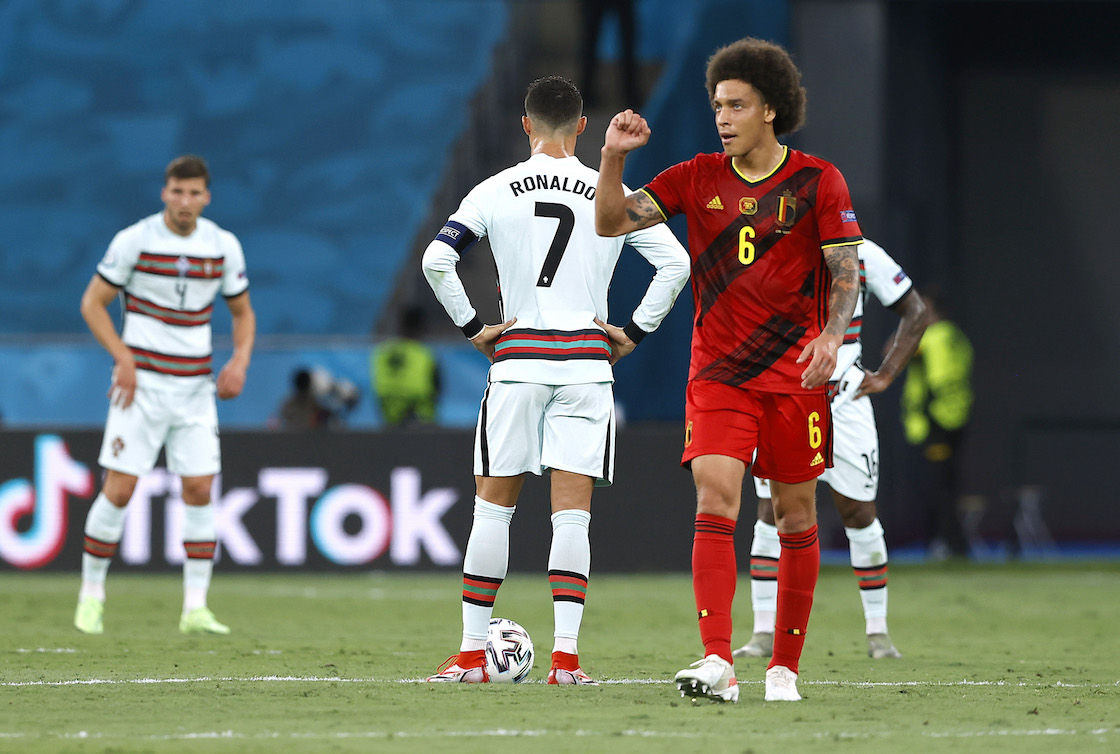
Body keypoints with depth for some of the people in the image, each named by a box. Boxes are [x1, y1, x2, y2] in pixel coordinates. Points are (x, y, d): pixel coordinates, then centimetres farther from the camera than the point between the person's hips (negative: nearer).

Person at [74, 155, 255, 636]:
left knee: (199, 490, -4)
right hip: (142, 380, -3)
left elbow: (242, 313, 15)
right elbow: (92, 302, -2)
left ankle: (195, 609, -1)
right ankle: (91, 595, 8)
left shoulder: (224, 247, 2)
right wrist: (123, 357, -15)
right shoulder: (135, 240, -8)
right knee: (119, 489, -7)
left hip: (195, 388, 3)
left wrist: (240, 361, -4)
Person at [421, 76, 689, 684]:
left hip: (517, 357, 0)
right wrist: (634, 332, 5)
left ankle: (471, 654, 9)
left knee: (493, 508, 8)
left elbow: (436, 259, -7)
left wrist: (472, 327, 1)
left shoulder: (495, 191, 1)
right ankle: (565, 656, -8)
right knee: (571, 514, 0)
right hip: (586, 358, 0)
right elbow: (675, 262, -2)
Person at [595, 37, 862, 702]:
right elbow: (612, 222, 1)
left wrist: (831, 335, -20)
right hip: (718, 373, 1)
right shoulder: (698, 179, 5)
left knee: (796, 515, 5)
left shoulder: (818, 181, -1)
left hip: (794, 373, -1)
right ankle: (718, 663, -25)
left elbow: (847, 273, -3)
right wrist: (614, 158, -15)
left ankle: (785, 666, 18)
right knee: (715, 500, -16)